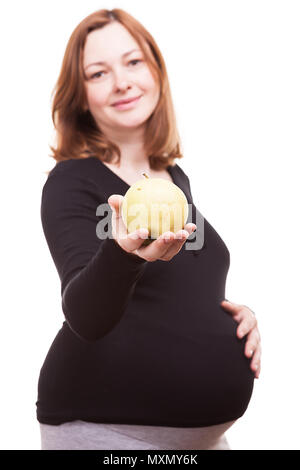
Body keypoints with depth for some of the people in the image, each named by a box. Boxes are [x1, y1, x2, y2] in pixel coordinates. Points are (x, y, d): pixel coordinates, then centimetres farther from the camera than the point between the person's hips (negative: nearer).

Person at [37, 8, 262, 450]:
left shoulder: (175, 177, 7)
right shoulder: (71, 182, -11)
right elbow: (85, 318, -23)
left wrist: (233, 314, 0)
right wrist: (122, 254, -42)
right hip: (105, 429, -6)